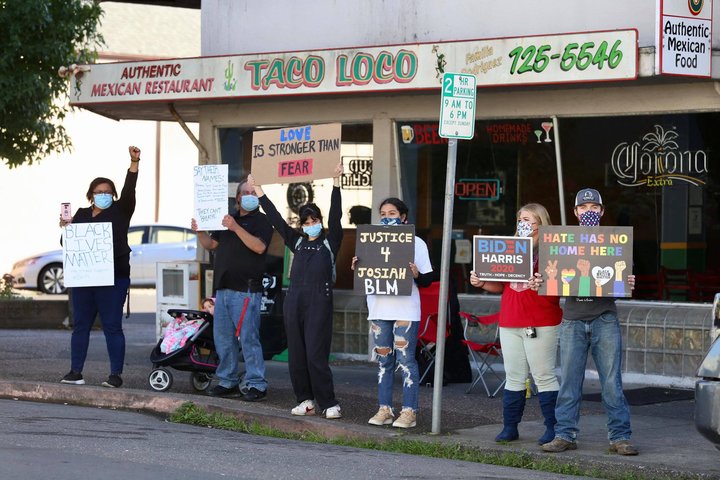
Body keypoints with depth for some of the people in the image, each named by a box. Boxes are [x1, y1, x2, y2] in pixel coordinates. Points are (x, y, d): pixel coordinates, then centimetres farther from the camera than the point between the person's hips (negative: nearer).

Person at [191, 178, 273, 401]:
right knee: (223, 337, 10)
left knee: (248, 337, -9)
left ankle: (256, 385, -6)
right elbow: (211, 244, 23)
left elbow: (259, 247, -18)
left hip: (246, 289, -7)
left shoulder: (261, 221, -1)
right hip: (223, 288, 7)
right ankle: (227, 381, 18)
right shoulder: (228, 219, 21)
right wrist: (199, 232, 3)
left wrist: (236, 228, -24)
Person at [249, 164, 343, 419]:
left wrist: (336, 181, -11)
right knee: (296, 355, 4)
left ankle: (329, 404, -5)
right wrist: (257, 189, 16)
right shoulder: (297, 242, 16)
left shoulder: (330, 241, 7)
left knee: (316, 355, -10)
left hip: (319, 301, -5)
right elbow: (275, 218, 17)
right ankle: (305, 401, 12)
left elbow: (335, 214, -4)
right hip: (294, 300, 5)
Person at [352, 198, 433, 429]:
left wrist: (416, 275, -20)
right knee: (383, 360, 8)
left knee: (405, 359, -7)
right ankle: (385, 409, 12)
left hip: (405, 310, -5)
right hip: (379, 309, 5)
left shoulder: (416, 243, 2)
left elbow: (428, 280, 1)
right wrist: (357, 268, -4)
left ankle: (409, 411, -5)